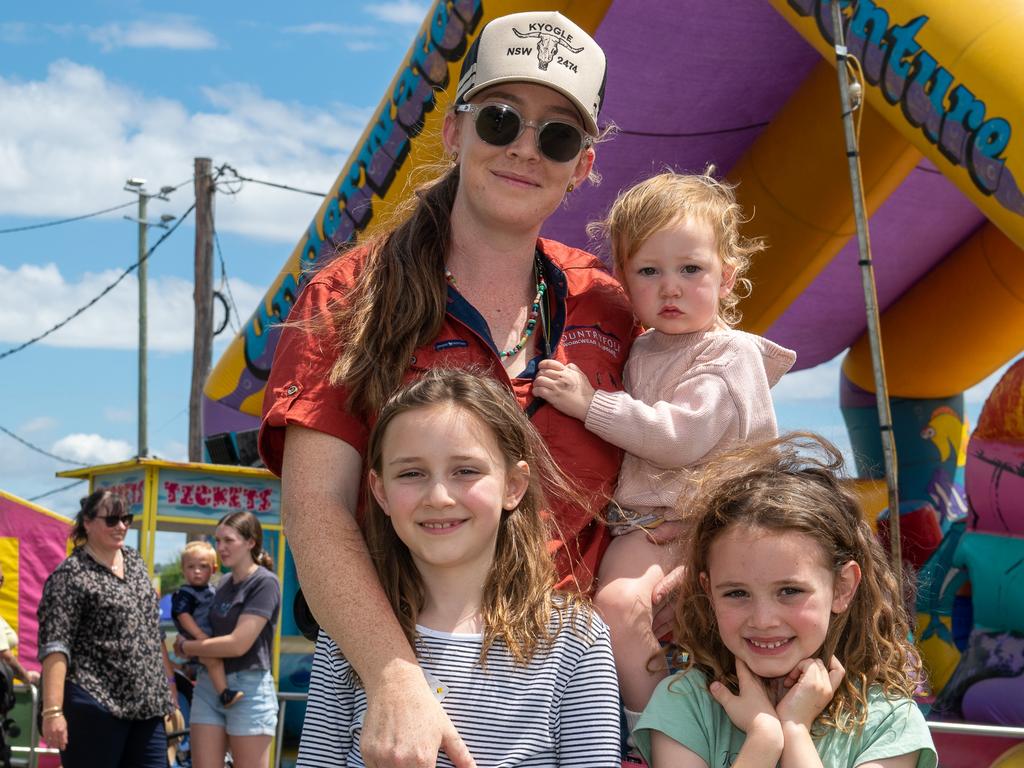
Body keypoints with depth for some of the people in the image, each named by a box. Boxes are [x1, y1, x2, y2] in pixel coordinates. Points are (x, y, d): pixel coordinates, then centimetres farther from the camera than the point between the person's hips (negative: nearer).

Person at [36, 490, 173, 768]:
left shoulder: (135, 562, 14)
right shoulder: (70, 576, -9)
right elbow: (54, 647, -16)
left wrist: (167, 680, 18)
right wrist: (53, 711, -24)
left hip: (147, 704, 7)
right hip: (95, 705, -7)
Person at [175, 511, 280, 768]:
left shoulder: (264, 583, -10)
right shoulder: (223, 585, 13)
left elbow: (238, 644, -16)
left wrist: (185, 647, -5)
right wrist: (196, 662, 6)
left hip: (248, 688, -7)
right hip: (208, 686, 7)